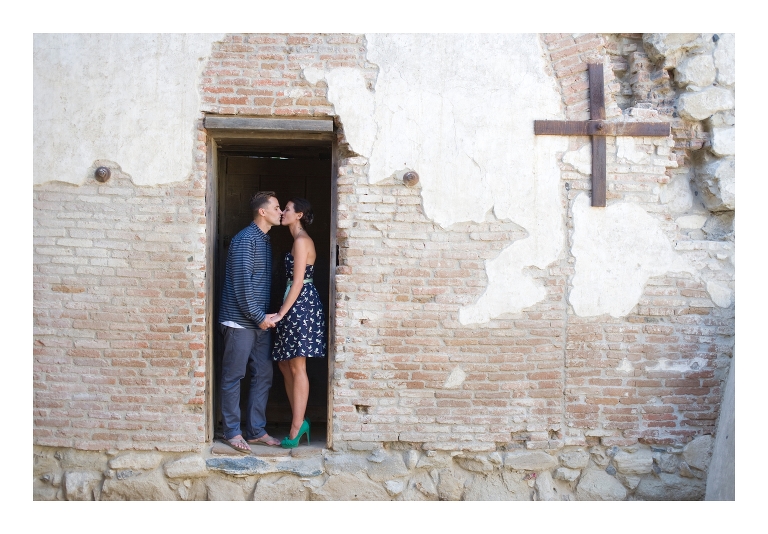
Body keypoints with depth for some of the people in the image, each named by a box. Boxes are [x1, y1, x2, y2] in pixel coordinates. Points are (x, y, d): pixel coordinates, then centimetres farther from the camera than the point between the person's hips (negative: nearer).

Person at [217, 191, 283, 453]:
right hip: (240, 321, -9)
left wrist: (265, 316, 14)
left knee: (263, 376, 9)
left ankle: (256, 431, 18)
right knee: (233, 377, 2)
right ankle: (232, 432, 12)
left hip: (260, 322, 9)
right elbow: (242, 283, -18)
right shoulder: (245, 239, -13)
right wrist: (259, 316, -15)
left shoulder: (265, 240, 16)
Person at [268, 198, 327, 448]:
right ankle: (299, 421, 19)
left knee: (297, 367, -4)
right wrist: (283, 312, 19)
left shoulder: (301, 240, -13)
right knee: (285, 364, 13)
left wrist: (281, 313, -16)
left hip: (301, 305, -10)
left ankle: (296, 427, 3)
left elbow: (298, 281, -17)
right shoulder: (299, 240, 18)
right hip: (298, 305, 10)